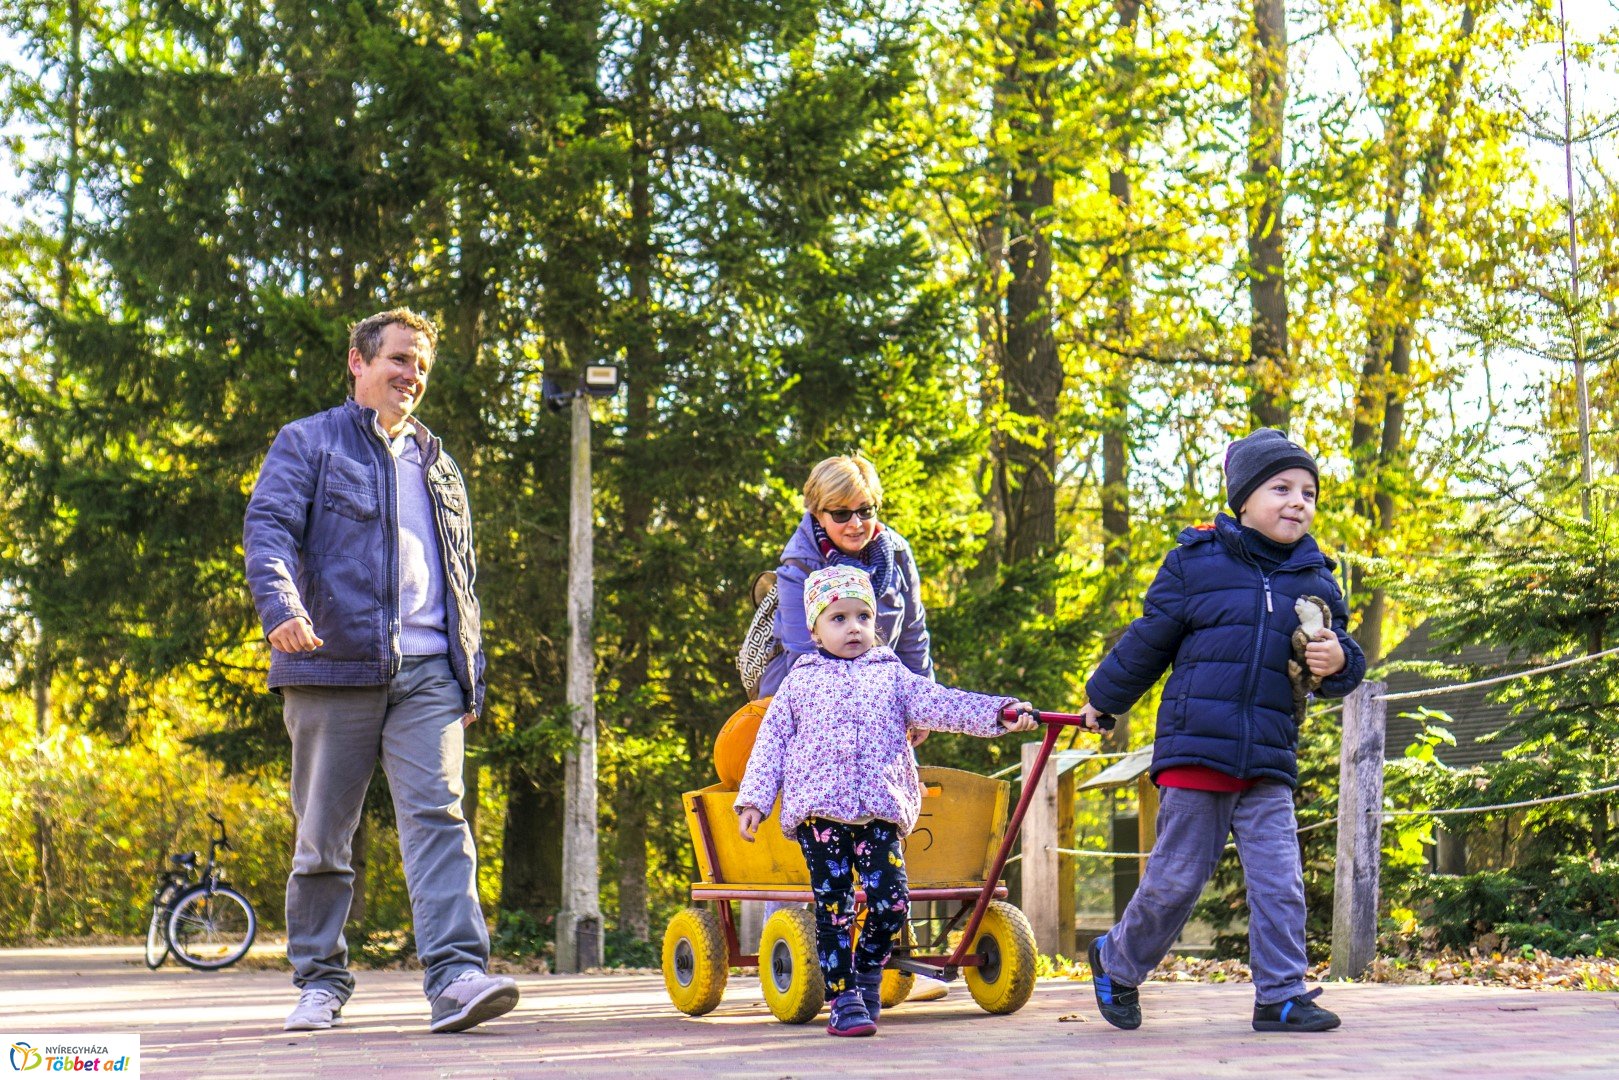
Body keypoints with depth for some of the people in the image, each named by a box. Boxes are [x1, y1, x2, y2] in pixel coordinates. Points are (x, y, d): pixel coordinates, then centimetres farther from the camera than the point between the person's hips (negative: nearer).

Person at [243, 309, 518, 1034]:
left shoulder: (437, 465, 24)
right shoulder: (309, 444, 8)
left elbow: (462, 577, 27)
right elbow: (269, 526, -7)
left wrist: (473, 674, 20)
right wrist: (281, 607, -27)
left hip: (426, 673, 3)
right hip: (335, 667, -3)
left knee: (437, 814, -12)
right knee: (323, 831, 4)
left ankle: (457, 974, -21)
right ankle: (320, 982, 16)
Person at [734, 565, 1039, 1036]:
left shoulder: (893, 676, 16)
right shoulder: (800, 680, 15)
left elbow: (941, 704, 4)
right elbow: (772, 741, 13)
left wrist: (998, 714, -10)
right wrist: (753, 800, 4)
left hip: (880, 809, 1)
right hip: (818, 809, 0)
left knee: (891, 900, -10)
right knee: (833, 906, -3)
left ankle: (867, 970, 17)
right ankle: (844, 997, 5)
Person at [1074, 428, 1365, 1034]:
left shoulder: (1315, 578, 10)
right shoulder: (1197, 561, 0)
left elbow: (1343, 656, 14)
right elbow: (1149, 641, 10)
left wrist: (1339, 662, -11)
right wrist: (1103, 699, 19)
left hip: (1269, 764, 3)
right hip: (1195, 750, -3)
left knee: (1280, 883, -4)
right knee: (1176, 880, 5)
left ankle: (1281, 996, 5)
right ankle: (1117, 962, 26)